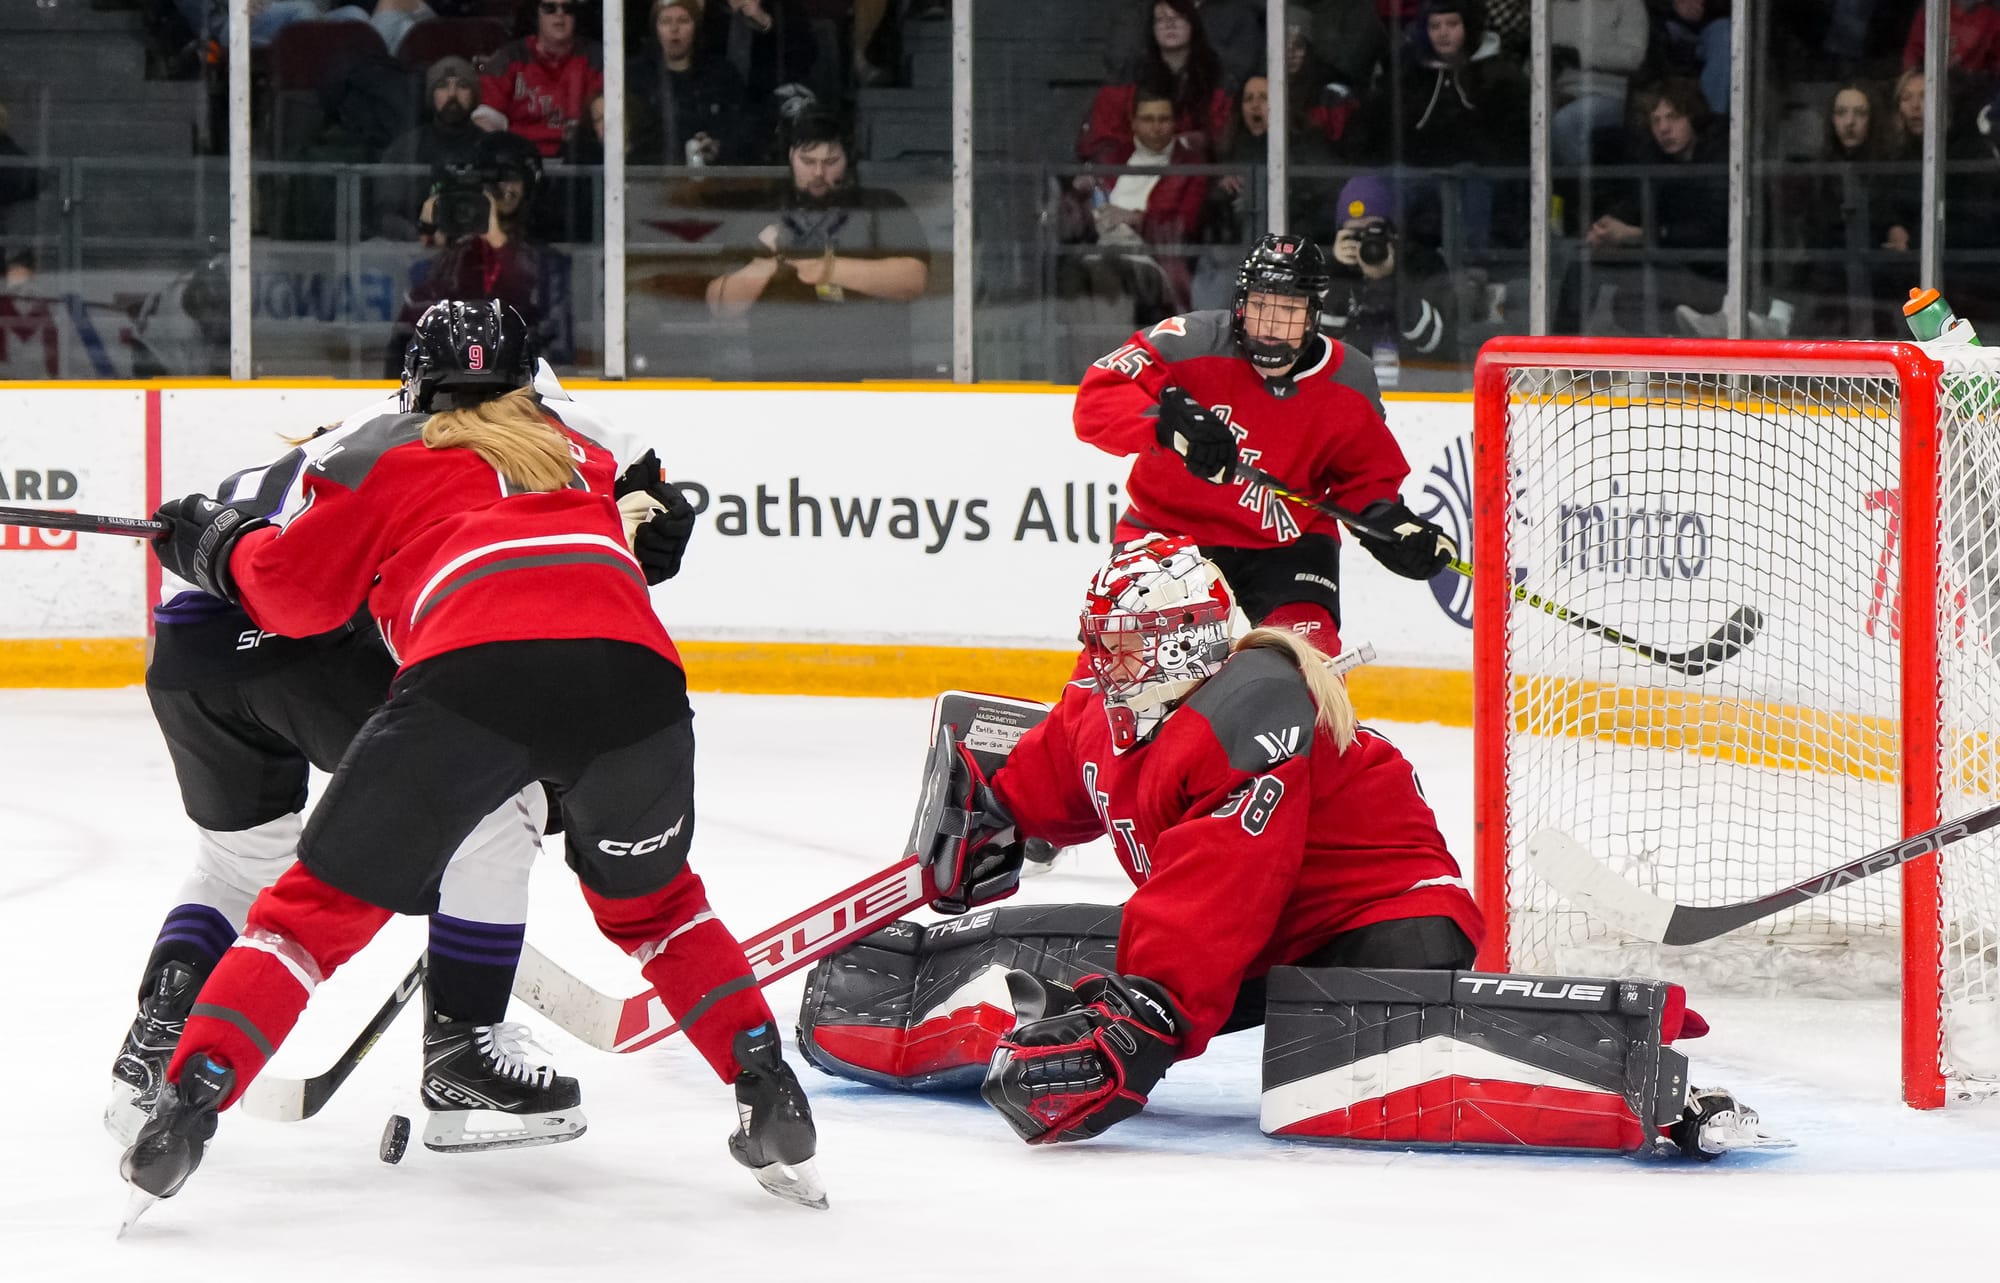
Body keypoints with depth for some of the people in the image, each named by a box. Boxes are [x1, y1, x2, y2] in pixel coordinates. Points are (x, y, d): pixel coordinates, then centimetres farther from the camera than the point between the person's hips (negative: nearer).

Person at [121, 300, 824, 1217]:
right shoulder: (582, 454, 35)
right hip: (634, 669, 3)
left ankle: (186, 1109, 0)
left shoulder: (380, 452, 24)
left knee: (325, 901, 10)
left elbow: (298, 593, 23)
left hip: (473, 669, -3)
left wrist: (220, 547, 41)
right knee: (648, 901, 29)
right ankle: (772, 1108, 19)